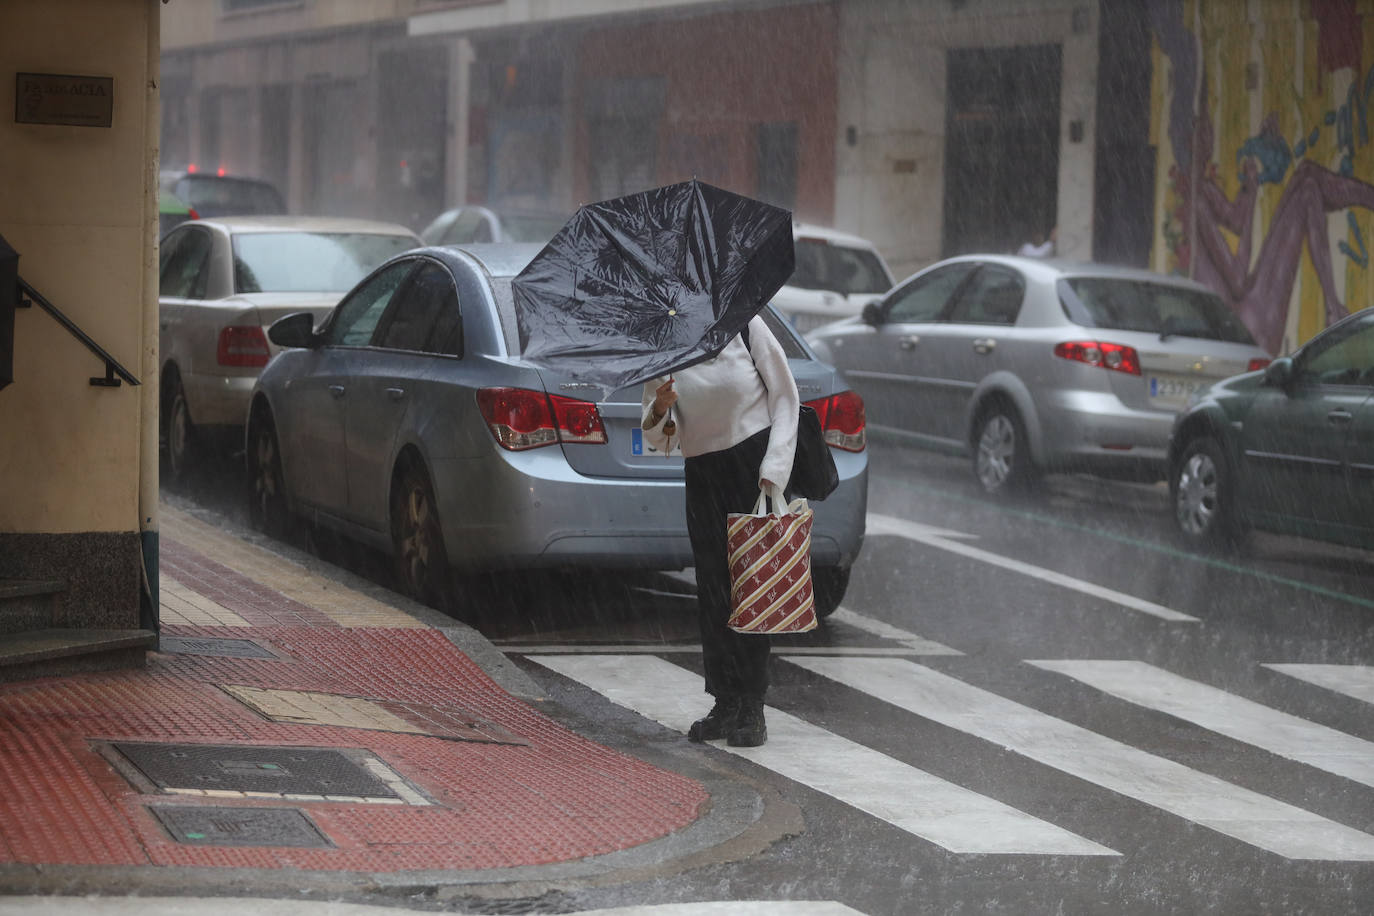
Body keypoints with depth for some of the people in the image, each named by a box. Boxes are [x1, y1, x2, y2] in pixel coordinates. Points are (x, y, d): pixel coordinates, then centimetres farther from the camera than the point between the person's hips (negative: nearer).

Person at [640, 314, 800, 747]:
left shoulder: (743, 325, -4)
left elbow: (786, 397, -1)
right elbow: (662, 440, 4)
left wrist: (773, 472, -9)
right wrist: (660, 411, -20)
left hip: (755, 464, -3)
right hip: (703, 476, 3)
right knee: (714, 588, 0)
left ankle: (751, 710, -3)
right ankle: (726, 704, 6)